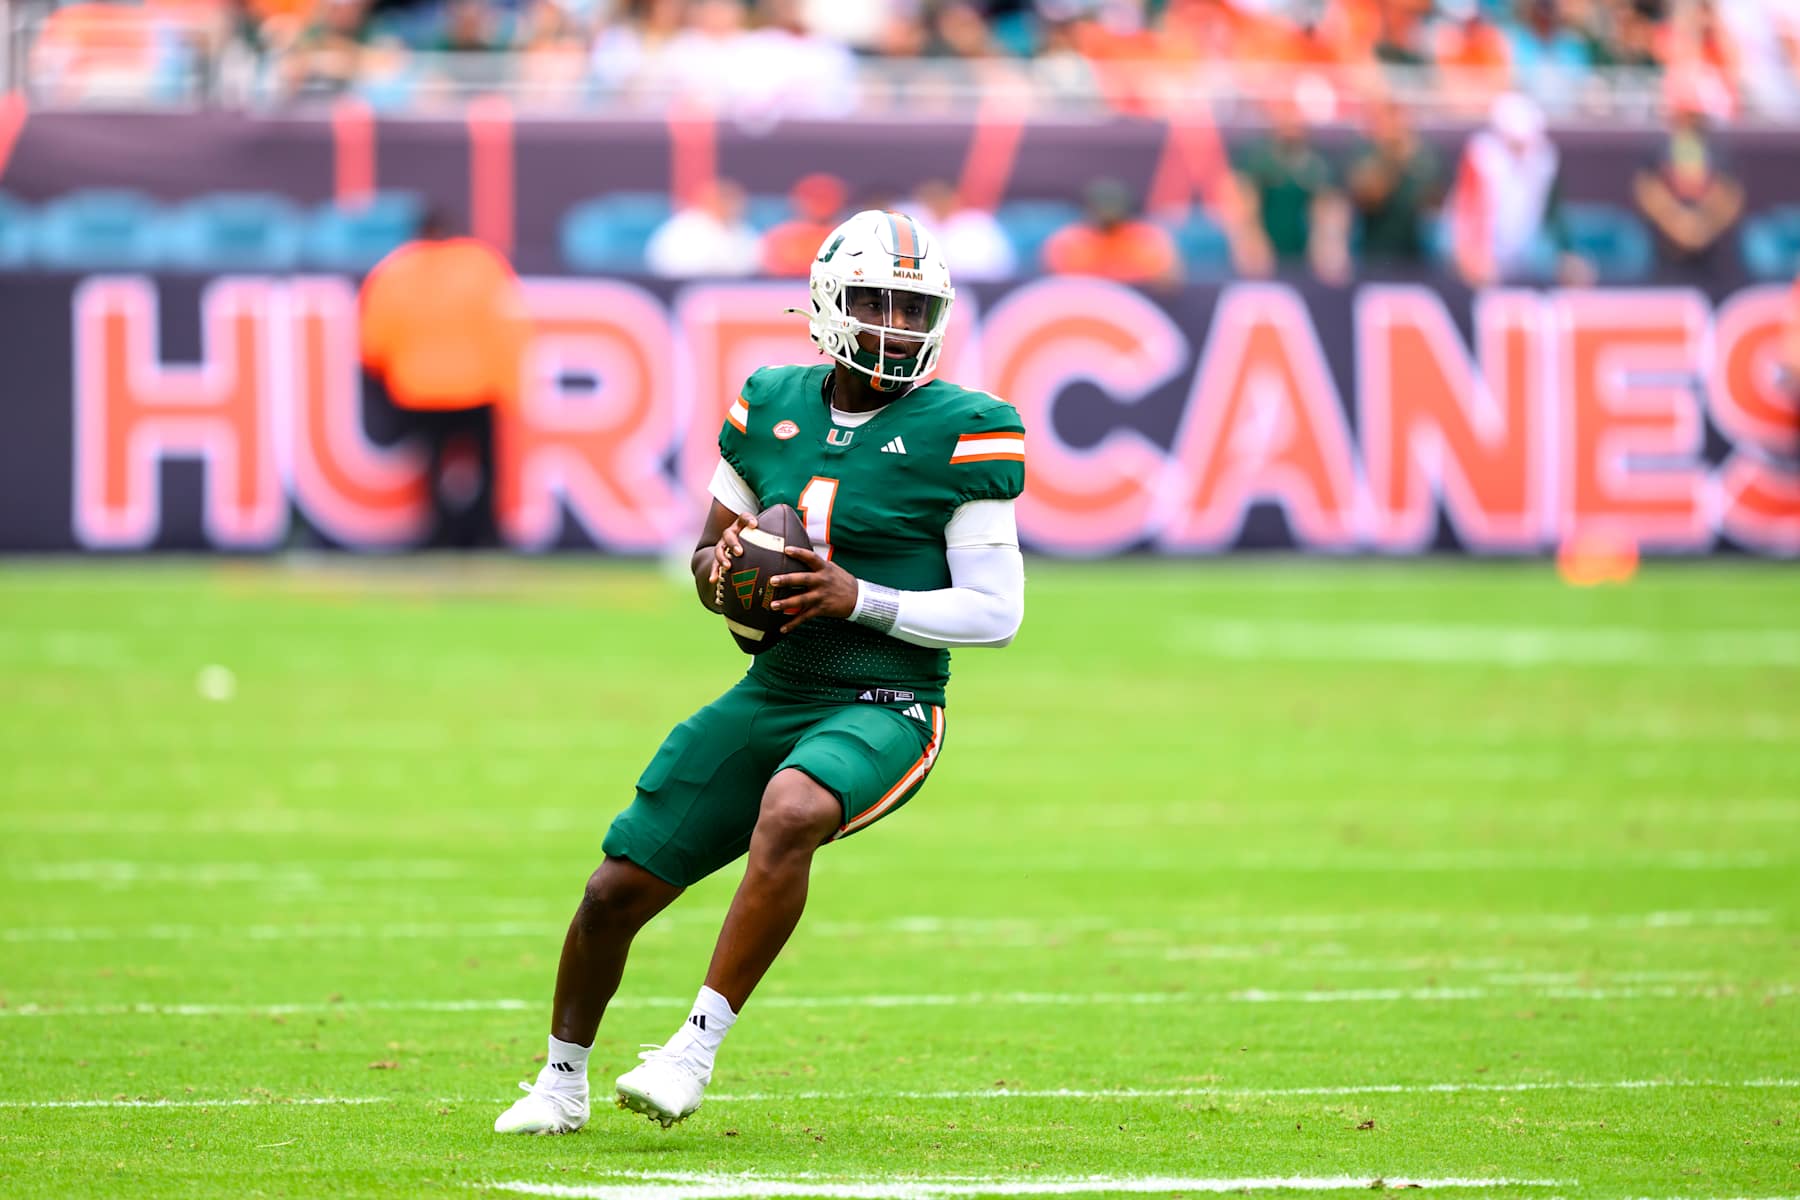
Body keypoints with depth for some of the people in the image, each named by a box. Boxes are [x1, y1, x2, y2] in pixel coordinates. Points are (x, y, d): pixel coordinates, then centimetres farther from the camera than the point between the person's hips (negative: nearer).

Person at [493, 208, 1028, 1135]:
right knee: (615, 894, 2)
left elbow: (996, 610, -9)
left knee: (788, 815, -38)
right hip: (771, 698, 5)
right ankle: (562, 1081, 28)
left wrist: (858, 599, -19)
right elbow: (709, 555, 17)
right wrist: (720, 564, -8)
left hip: (883, 711, -5)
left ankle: (697, 1046, -29)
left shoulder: (957, 434, -7)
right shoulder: (774, 408, 7)